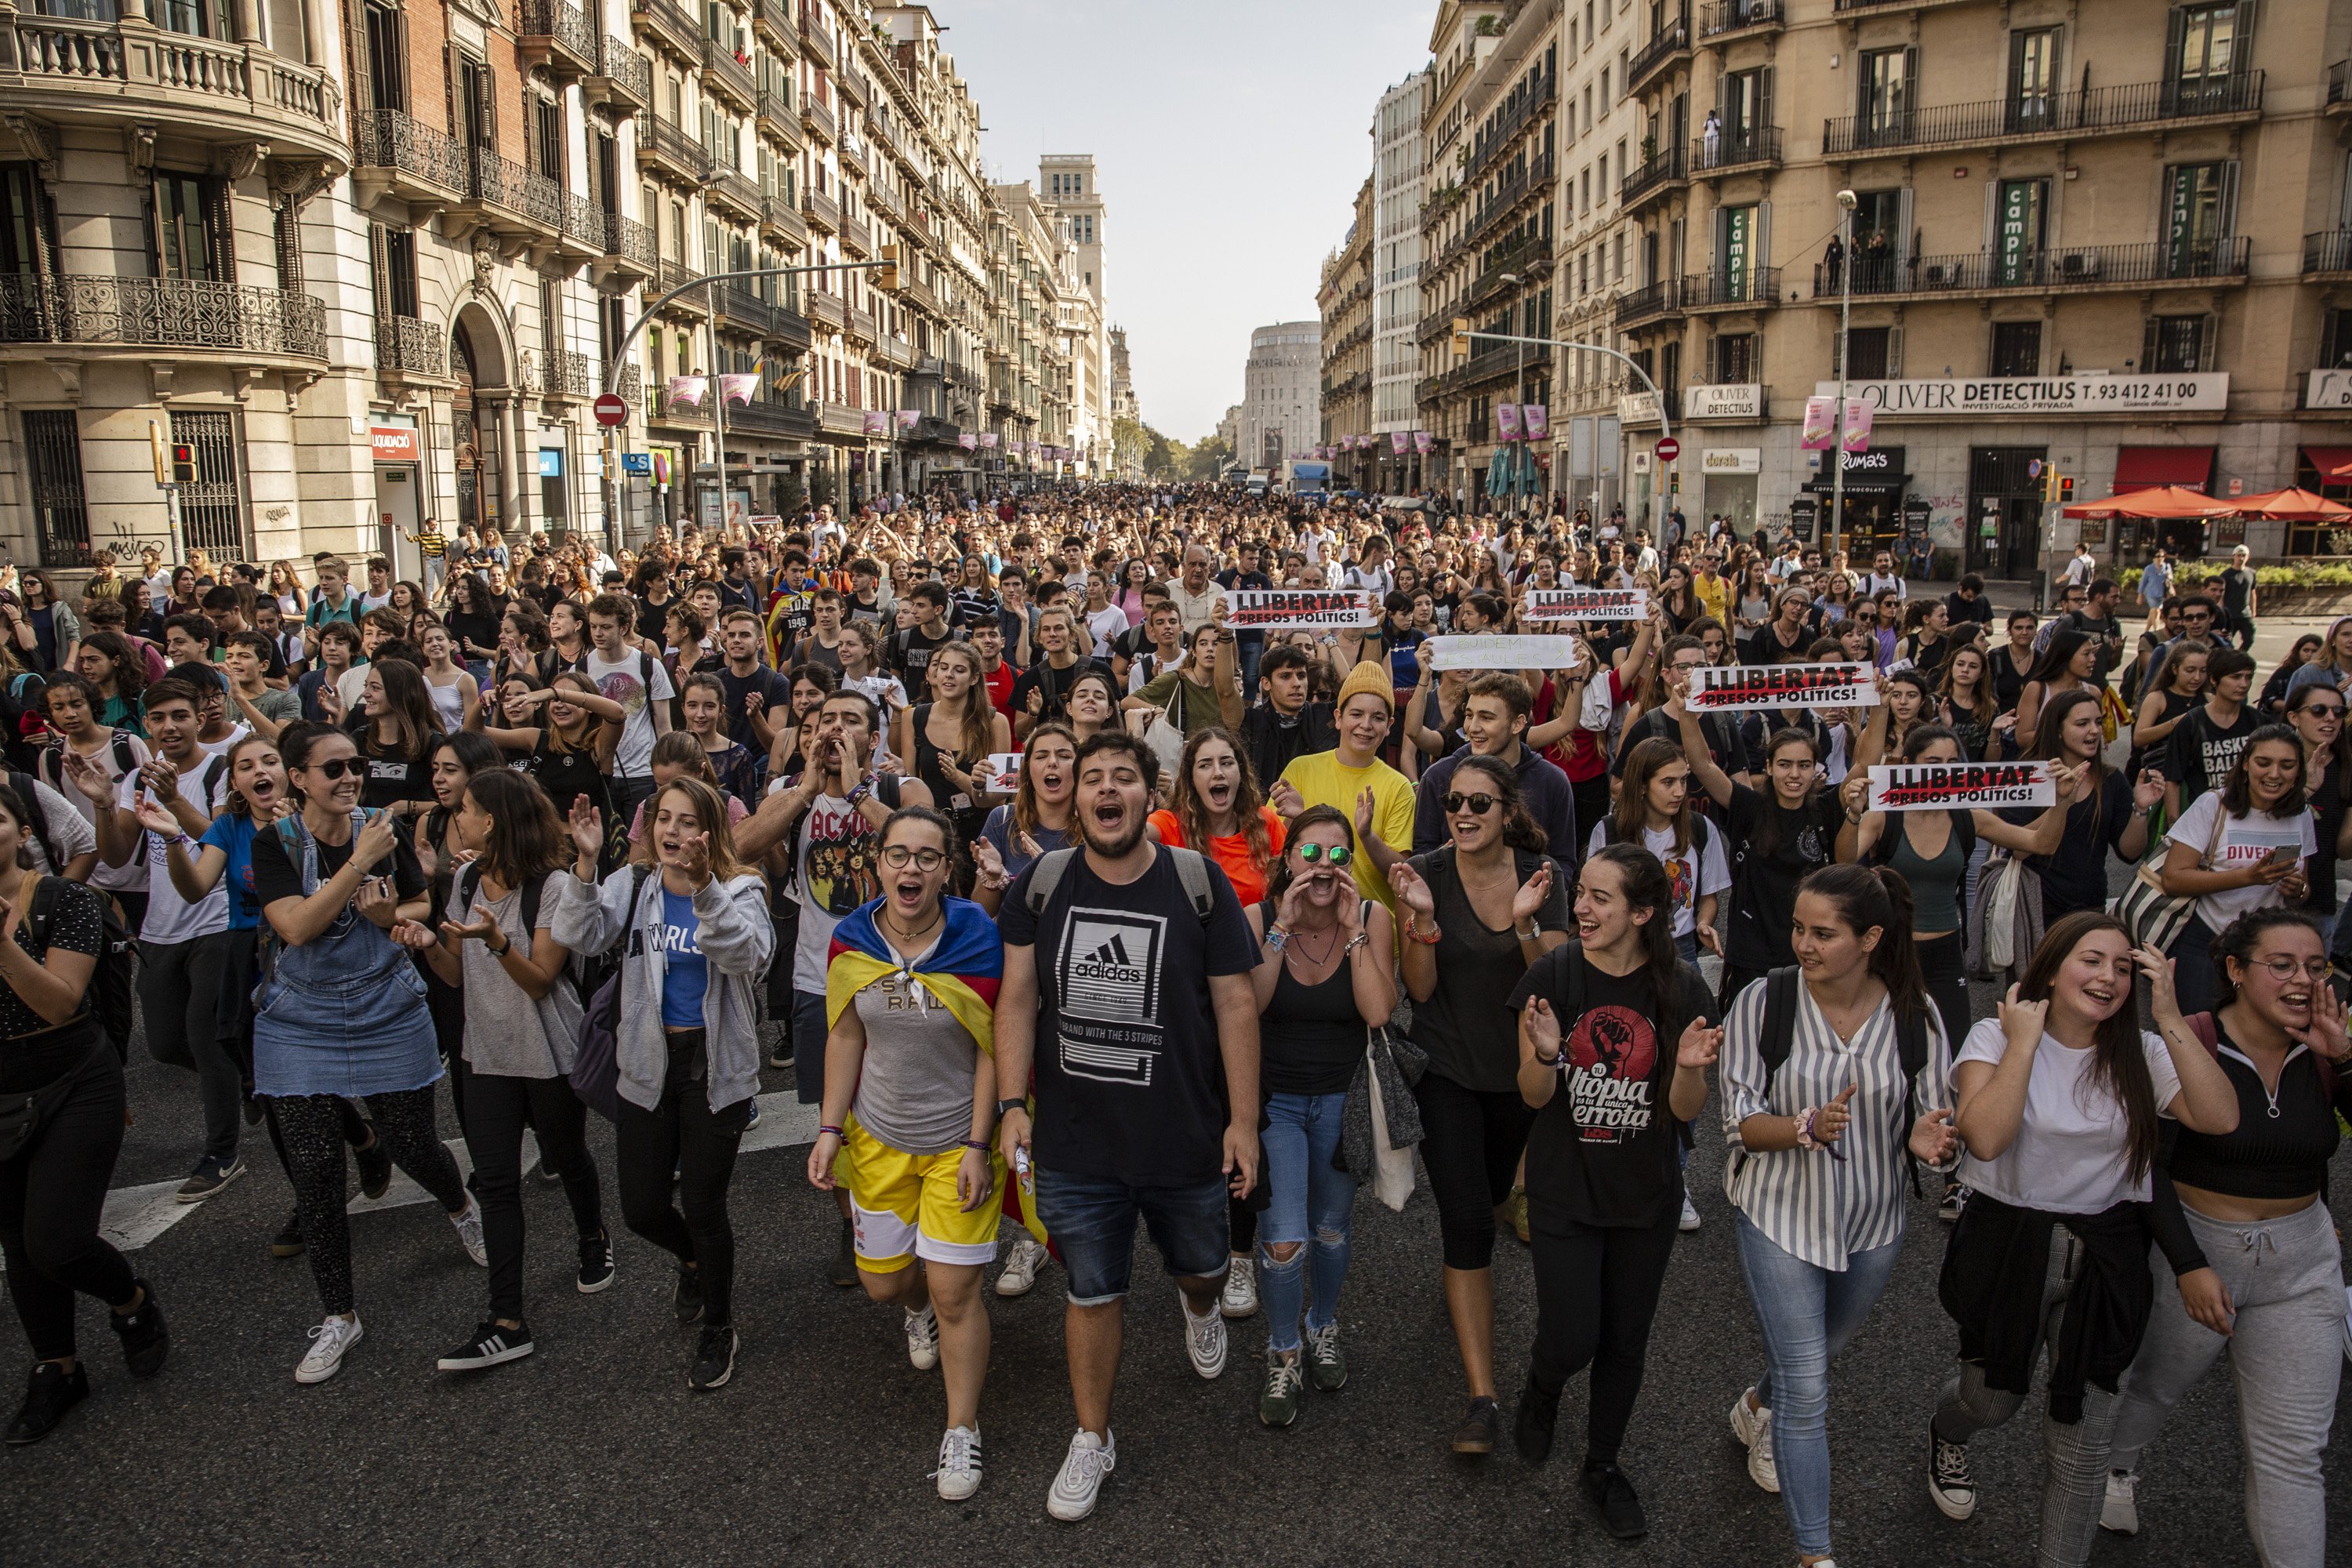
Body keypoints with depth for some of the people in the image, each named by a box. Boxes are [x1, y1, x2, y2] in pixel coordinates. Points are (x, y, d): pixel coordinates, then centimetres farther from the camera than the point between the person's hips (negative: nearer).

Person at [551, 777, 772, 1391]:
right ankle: (693, 1262, 44)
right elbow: (581, 936, -16)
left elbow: (749, 955, -30)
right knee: (641, 1208, 8)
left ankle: (718, 1328, 28)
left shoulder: (739, 890, -9)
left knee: (703, 1206, 3)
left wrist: (703, 887, -44)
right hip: (648, 1065, 3)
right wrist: (585, 865, -30)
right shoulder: (632, 886, 1)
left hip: (716, 1068, -3)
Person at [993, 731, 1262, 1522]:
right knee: (1093, 1295, 13)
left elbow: (1235, 1003, -7)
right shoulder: (1040, 884, -5)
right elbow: (1017, 998, -1)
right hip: (1075, 1143, 0)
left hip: (1186, 1138, 0)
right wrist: (1012, 1103, -7)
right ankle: (1093, 1440, 34)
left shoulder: (1199, 883, -11)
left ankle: (1200, 1311, 60)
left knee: (1200, 1268, 23)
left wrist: (1243, 1120, -7)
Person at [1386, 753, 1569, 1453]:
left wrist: (1525, 922, -29)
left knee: (1491, 1190, 23)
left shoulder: (1541, 875, -9)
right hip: (1447, 1071, -3)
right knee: (1468, 1222, -10)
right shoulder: (1426, 873, -14)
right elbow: (1420, 989, -14)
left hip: (1519, 1067, 3)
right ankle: (1483, 1400, -5)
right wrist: (1423, 918, -30)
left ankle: (1464, 1283, 57)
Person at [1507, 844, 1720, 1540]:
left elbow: (1685, 1112, -6)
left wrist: (1690, 1067, -27)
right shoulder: (1552, 974, -13)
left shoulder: (1681, 990, -9)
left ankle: (1603, 1466, 38)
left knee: (1626, 1340, 14)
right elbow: (1534, 1096, -10)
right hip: (1564, 1192, -2)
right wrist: (1545, 1053, -32)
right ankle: (1540, 1393, 35)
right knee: (1570, 1339, -2)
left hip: (1646, 1197, 2)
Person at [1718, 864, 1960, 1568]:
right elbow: (1740, 1122, -15)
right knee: (1806, 1389, -2)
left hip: (1872, 1224, 3)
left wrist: (1928, 1139, -27)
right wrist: (1808, 1127, -34)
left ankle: (1758, 1408, 59)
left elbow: (1933, 1119, -3)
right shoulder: (1763, 1003, -18)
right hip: (1780, 1217, -3)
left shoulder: (1914, 1012, -12)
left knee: (1820, 1353, 26)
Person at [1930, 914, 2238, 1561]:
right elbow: (1984, 1136, -26)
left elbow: (2221, 1118, -19)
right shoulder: (1995, 1037, -10)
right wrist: (2025, 1040, -22)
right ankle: (1945, 1434, 53)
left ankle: (2062, 1556, 28)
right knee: (1994, 1397, 16)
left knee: (2086, 1428, 6)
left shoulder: (2140, 1053, -1)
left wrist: (2169, 1018, -19)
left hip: (2105, 1259, 2)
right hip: (2010, 1246, -2)